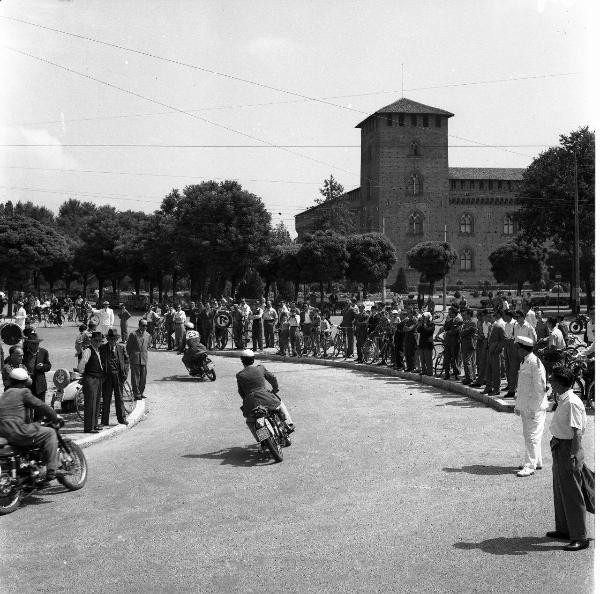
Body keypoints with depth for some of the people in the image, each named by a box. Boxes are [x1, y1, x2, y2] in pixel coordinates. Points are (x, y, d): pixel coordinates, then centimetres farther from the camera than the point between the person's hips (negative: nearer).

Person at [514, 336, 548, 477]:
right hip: (525, 407, 10)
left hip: (534, 407, -10)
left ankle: (530, 466, 1)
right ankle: (536, 462, 29)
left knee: (532, 437, -4)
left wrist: (534, 408, -19)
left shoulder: (535, 363, -18)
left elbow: (539, 388, -20)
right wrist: (518, 405, 18)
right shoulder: (524, 362, 11)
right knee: (528, 435, 17)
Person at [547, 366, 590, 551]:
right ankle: (564, 529, 34)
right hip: (559, 448, 10)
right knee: (559, 492, 20)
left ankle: (580, 537, 9)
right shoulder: (562, 400, 8)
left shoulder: (572, 403, -21)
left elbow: (577, 432, -23)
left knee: (572, 495, -1)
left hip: (568, 448, -10)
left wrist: (573, 456, -24)